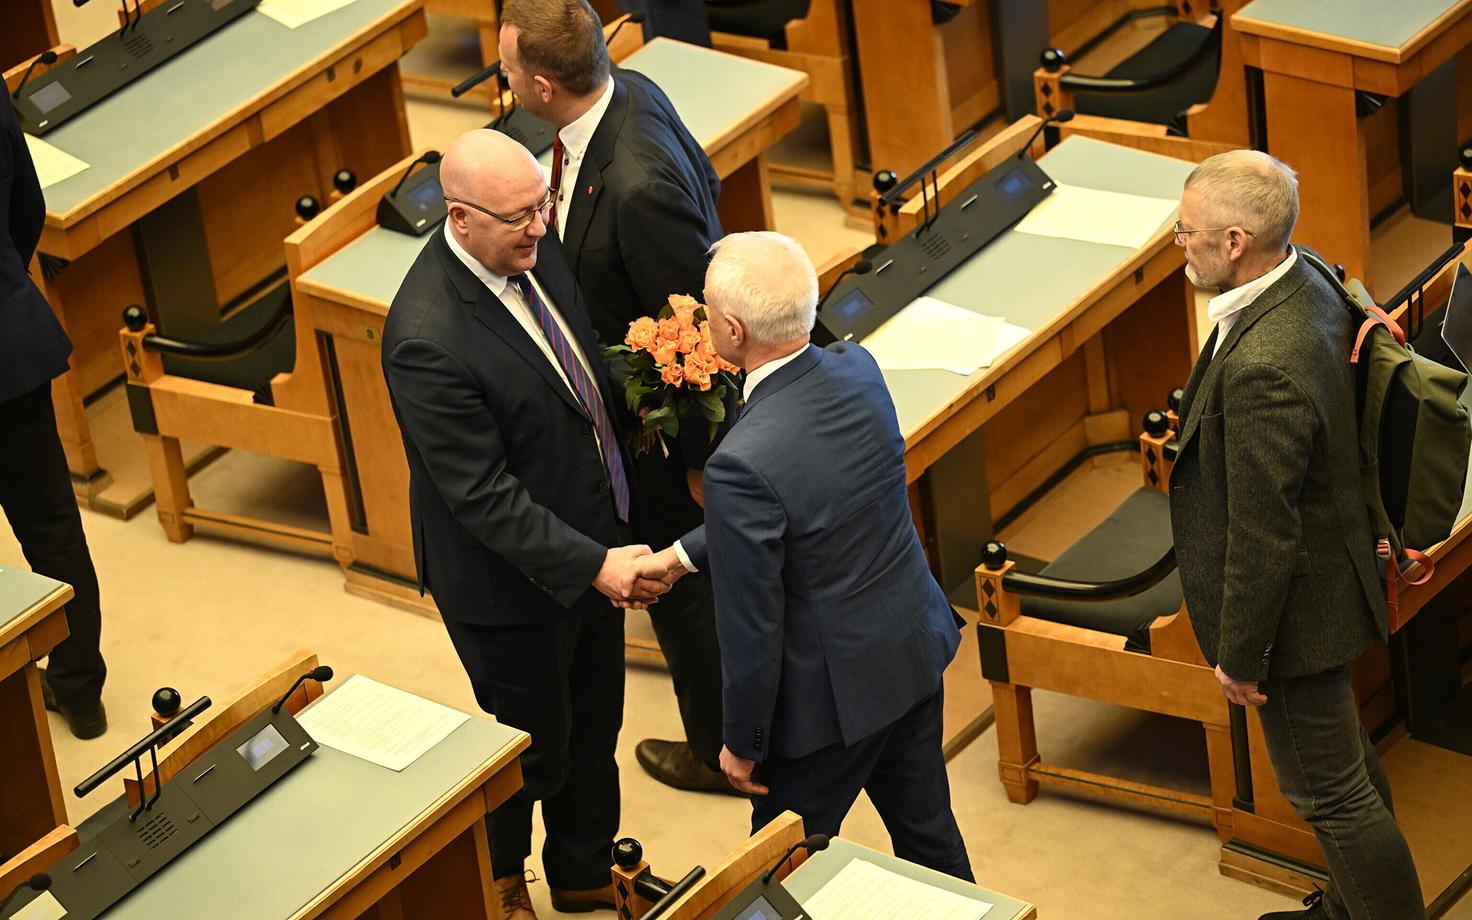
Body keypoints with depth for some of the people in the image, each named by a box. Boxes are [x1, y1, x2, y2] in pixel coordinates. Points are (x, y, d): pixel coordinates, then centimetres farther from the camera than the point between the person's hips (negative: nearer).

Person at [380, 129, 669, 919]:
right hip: (512, 580, -7)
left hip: (590, 537, 8)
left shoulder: (531, 246, -10)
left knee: (593, 727, 25)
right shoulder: (428, 339, -35)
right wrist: (595, 565, -30)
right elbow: (483, 497, -30)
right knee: (536, 753, 14)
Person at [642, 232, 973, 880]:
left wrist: (742, 745, -7)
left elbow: (751, 627, -23)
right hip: (918, 646, 7)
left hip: (835, 690, -7)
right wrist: (679, 555, 14)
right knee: (926, 826, 25)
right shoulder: (858, 370, -9)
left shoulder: (742, 464, -33)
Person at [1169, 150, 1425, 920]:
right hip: (1329, 566, 10)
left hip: (1293, 605, -10)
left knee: (1331, 791, 7)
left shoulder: (1264, 367, -36)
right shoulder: (1308, 280, -8)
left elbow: (1263, 535, -29)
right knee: (1345, 762, 27)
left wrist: (1240, 656, -18)